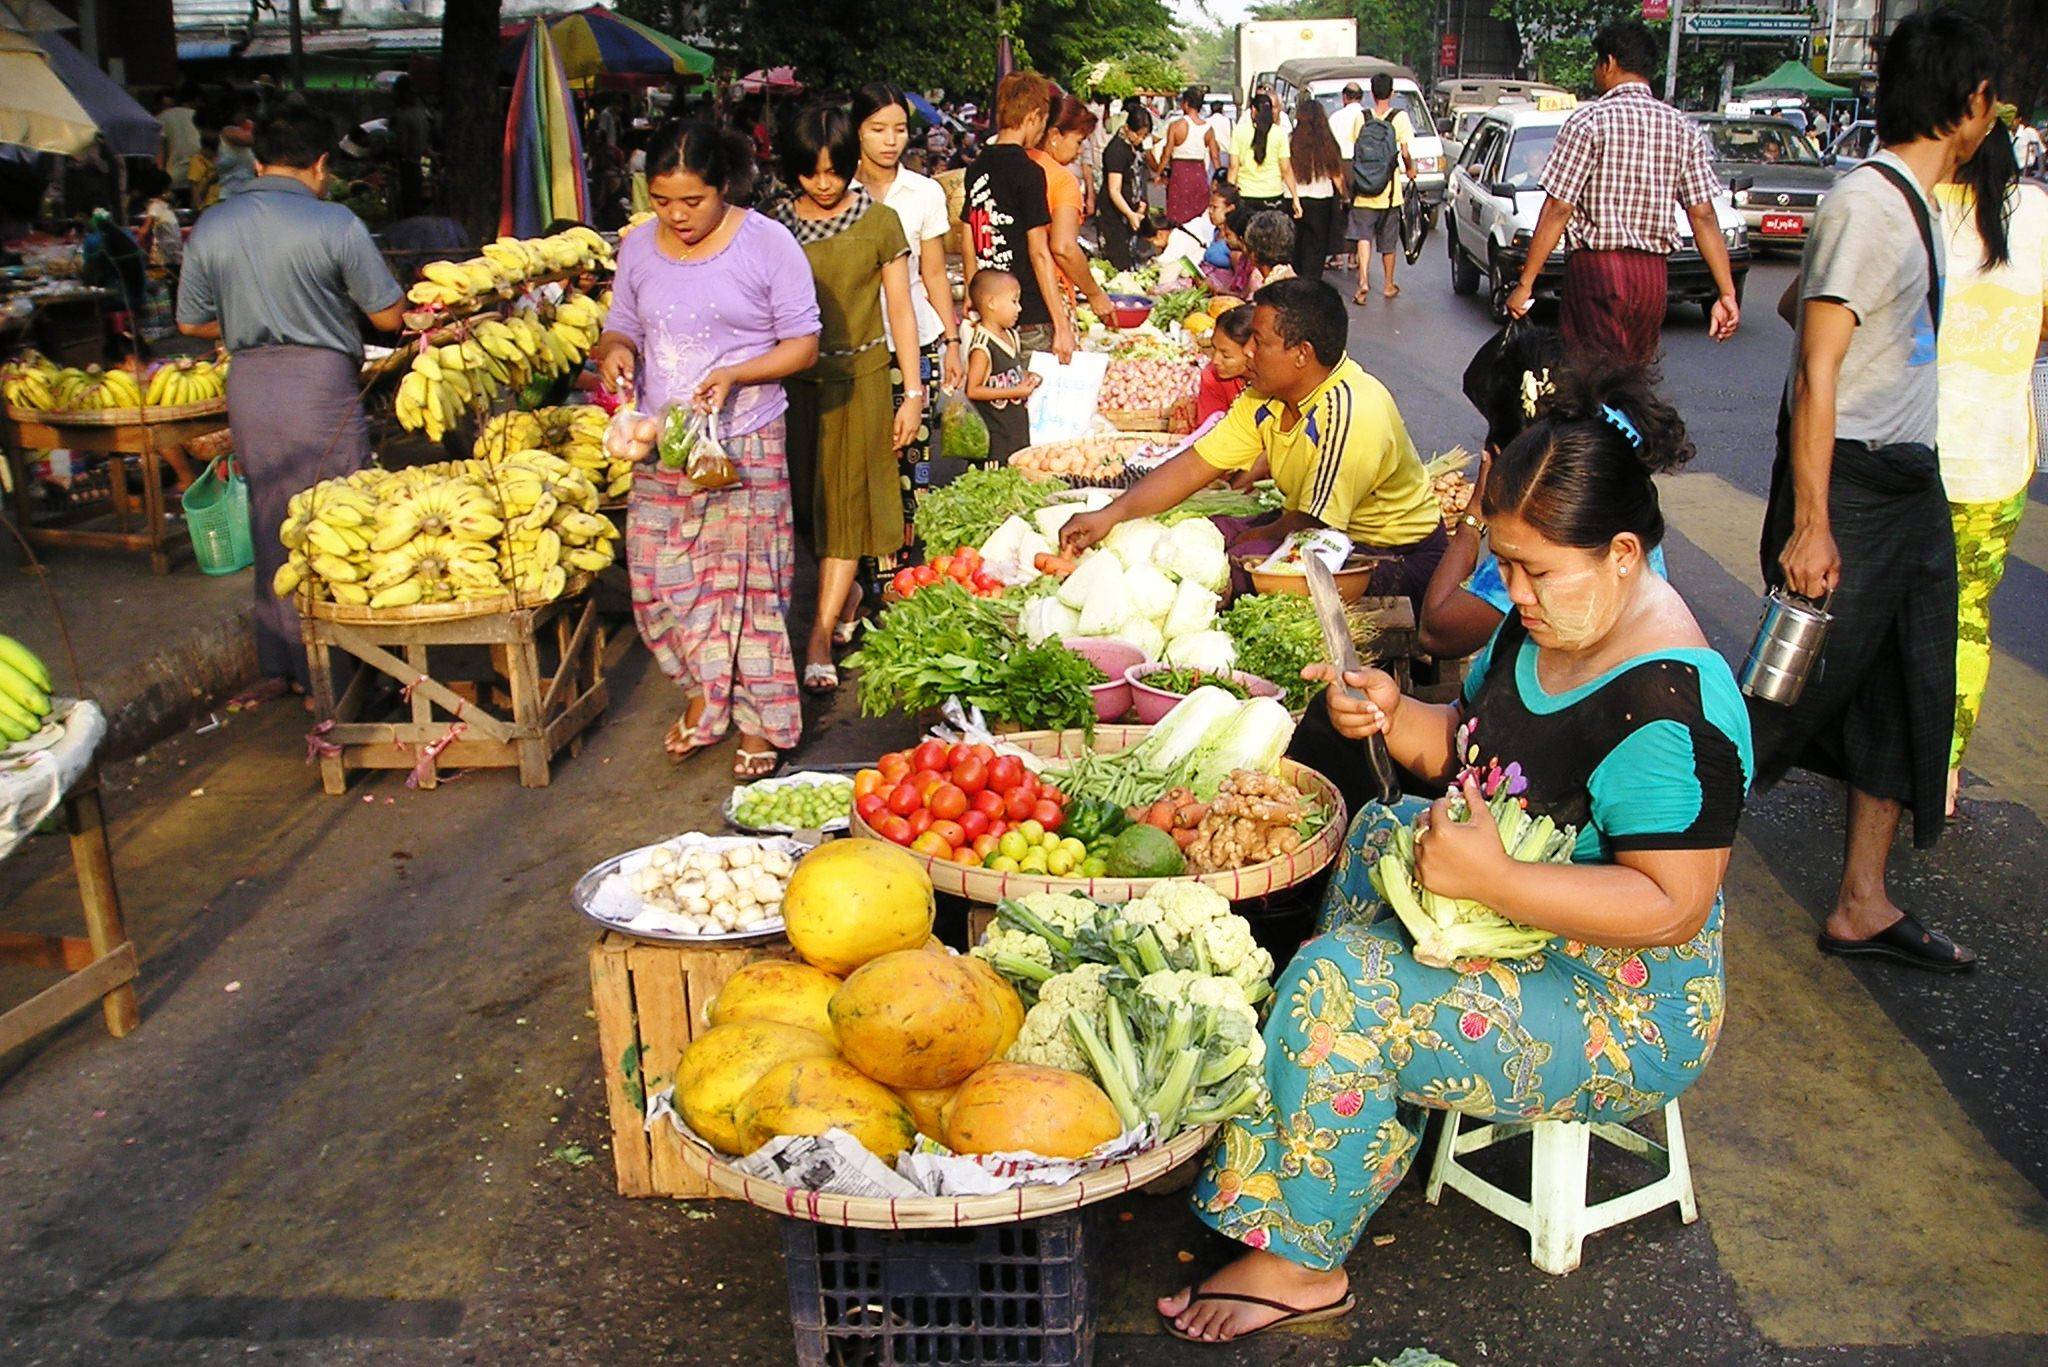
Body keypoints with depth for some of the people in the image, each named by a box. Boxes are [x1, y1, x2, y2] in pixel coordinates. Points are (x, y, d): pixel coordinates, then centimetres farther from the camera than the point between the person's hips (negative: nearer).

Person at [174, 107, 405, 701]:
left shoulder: (211, 226, 4)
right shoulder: (335, 223, -10)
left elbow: (192, 323, 11)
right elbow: (389, 316, -5)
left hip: (248, 384, 5)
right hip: (320, 382, -5)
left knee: (270, 525, 16)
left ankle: (277, 665, 26)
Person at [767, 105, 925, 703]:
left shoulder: (879, 222, -1)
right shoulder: (777, 224, 4)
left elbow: (900, 312, 2)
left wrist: (913, 393, -1)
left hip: (860, 374, -2)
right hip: (796, 377, 3)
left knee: (845, 498, -5)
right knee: (811, 495, 8)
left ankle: (821, 638, -4)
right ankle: (848, 596, 31)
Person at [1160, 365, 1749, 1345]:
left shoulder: (1670, 709, -28)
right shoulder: (1545, 621, -1)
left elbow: (1672, 907, -29)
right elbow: (1472, 748, 14)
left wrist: (1491, 880, -32)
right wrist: (1397, 721, -7)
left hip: (1621, 1014, -10)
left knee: (1342, 989, -21)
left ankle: (1298, 1262, 0)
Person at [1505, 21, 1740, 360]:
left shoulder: (1589, 120, -5)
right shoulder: (1682, 128, 10)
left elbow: (1558, 208, -10)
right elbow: (1704, 217, 5)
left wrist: (1524, 284, -7)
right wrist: (1727, 293, 5)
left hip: (1596, 268, -5)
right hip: (1653, 273, 6)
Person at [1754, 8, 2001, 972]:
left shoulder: (1908, 203, 13)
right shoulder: (1866, 204, -16)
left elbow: (1795, 299, 26)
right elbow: (1815, 374, -21)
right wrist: (1811, 525, -24)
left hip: (1912, 484, 10)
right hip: (1850, 486, -10)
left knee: (1910, 701, 11)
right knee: (1792, 700, -3)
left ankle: (1863, 906, 21)